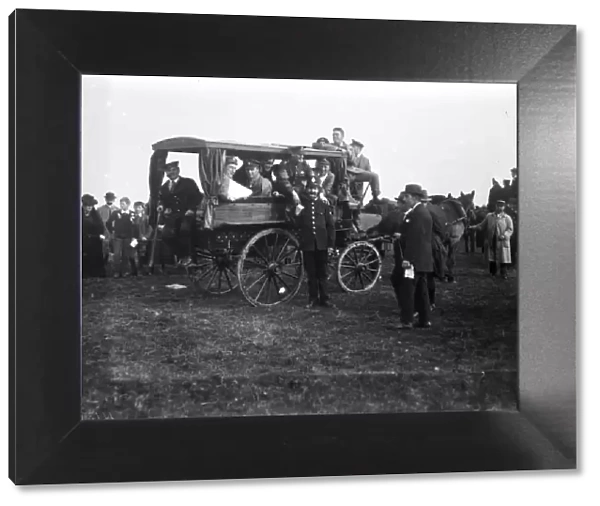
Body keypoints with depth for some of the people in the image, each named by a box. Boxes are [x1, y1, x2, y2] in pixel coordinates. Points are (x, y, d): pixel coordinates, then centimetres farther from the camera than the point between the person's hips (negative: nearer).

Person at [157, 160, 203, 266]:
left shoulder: (189, 182, 8)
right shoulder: (164, 187, 20)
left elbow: (198, 197, 2)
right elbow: (162, 200, 23)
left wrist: (192, 209, -12)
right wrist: (161, 206, 0)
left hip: (187, 214, -3)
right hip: (172, 216, 4)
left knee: (184, 228, -33)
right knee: (167, 234, -21)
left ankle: (187, 256, -14)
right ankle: (180, 256, -1)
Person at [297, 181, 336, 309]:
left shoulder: (324, 206, 6)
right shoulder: (302, 205, 5)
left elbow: (330, 226, 4)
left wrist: (331, 244, -1)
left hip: (322, 244, 0)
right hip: (307, 244, 0)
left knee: (322, 273, 6)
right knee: (311, 273, 5)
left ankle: (324, 298, 13)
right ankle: (313, 299, 13)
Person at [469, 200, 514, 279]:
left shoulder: (507, 218, 3)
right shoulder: (489, 216, 10)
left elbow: (510, 229, -1)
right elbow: (482, 226, 12)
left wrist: (505, 235, -19)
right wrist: (473, 227, -2)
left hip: (502, 241, -2)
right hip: (491, 241, 2)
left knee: (503, 259, -2)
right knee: (492, 259, 9)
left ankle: (504, 274, 7)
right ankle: (492, 273, 22)